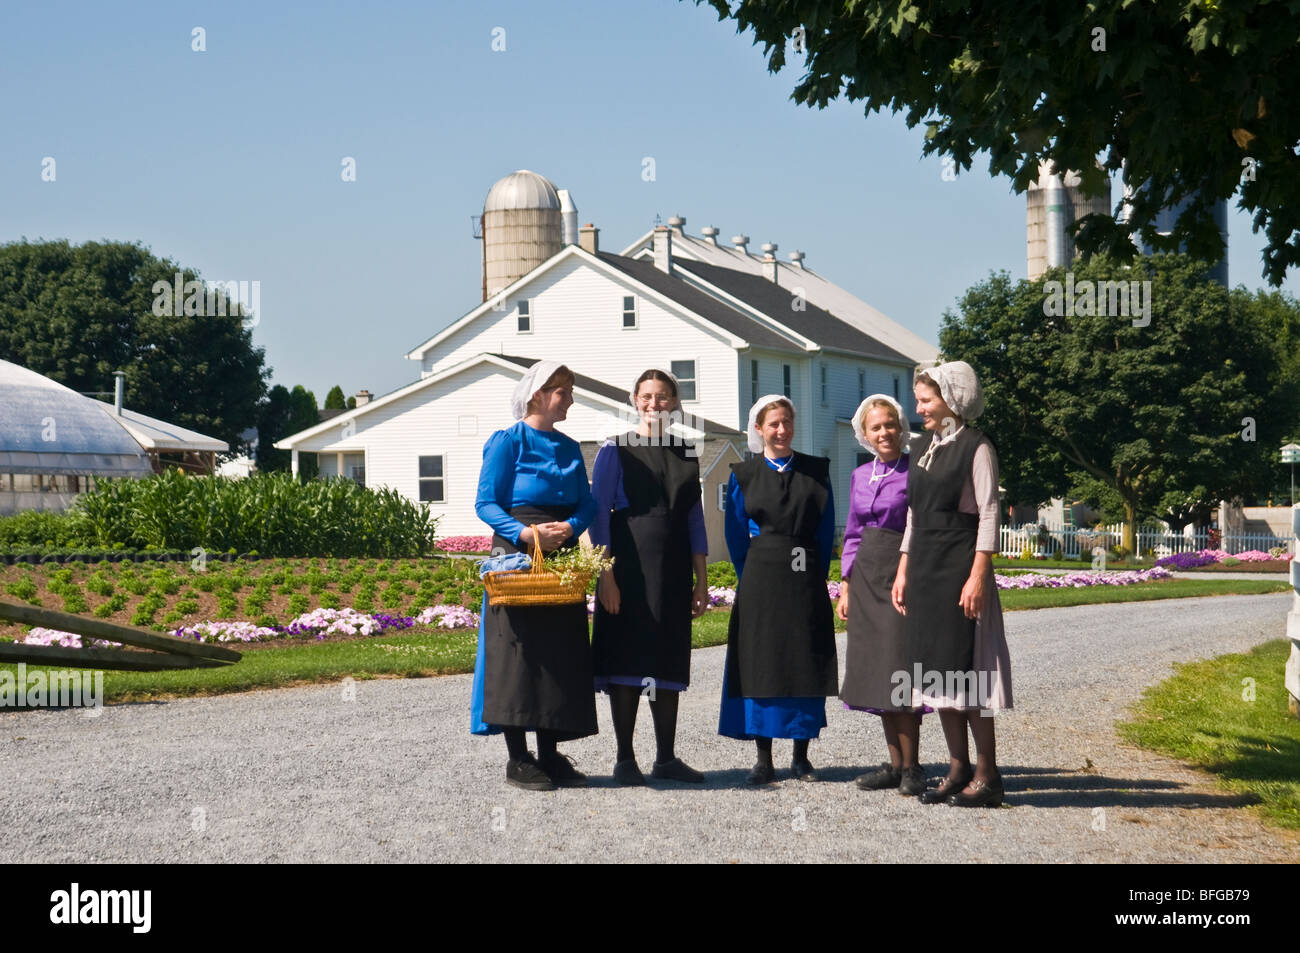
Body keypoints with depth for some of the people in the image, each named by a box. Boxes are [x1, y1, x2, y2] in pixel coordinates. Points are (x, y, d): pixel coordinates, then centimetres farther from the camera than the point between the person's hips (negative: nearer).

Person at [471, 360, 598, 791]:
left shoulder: (569, 448, 15)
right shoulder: (508, 441, -3)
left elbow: (586, 504, 13)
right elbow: (486, 503, -8)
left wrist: (570, 528, -10)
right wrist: (525, 533, -23)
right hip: (517, 558, -6)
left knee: (562, 652, 5)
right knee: (518, 649, -7)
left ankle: (550, 754, 13)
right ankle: (518, 759, -2)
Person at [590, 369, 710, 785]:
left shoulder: (686, 455, 13)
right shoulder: (616, 451, 0)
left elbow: (694, 518, 14)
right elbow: (598, 514, -5)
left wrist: (701, 579, 10)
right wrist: (605, 574, -13)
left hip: (673, 569, 5)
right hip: (629, 566, -4)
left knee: (670, 658, 8)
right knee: (627, 658, -2)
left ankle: (666, 758, 16)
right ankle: (625, 759, 5)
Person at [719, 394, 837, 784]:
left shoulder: (816, 471, 7)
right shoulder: (744, 475, 6)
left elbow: (826, 529, 8)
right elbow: (736, 534, 8)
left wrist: (815, 574, 3)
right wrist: (752, 578, 4)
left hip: (806, 584, 1)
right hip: (760, 584, -1)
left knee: (806, 664, 0)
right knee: (761, 663, -2)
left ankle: (801, 756, 9)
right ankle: (764, 759, 3)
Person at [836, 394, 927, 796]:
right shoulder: (860, 476, 14)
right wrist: (846, 586, 12)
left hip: (901, 575, -6)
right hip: (866, 577, 6)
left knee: (898, 669, -10)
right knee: (874, 671, 6)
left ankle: (910, 767, -3)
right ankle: (894, 763, 13)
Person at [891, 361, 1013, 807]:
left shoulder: (975, 447, -8)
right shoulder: (923, 449, 15)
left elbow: (989, 515, -12)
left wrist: (978, 576, -19)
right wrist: (903, 571, 15)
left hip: (960, 566, -8)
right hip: (925, 568, 8)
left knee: (965, 667, -7)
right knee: (937, 668, 8)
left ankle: (986, 774, -2)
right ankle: (958, 769, 14)